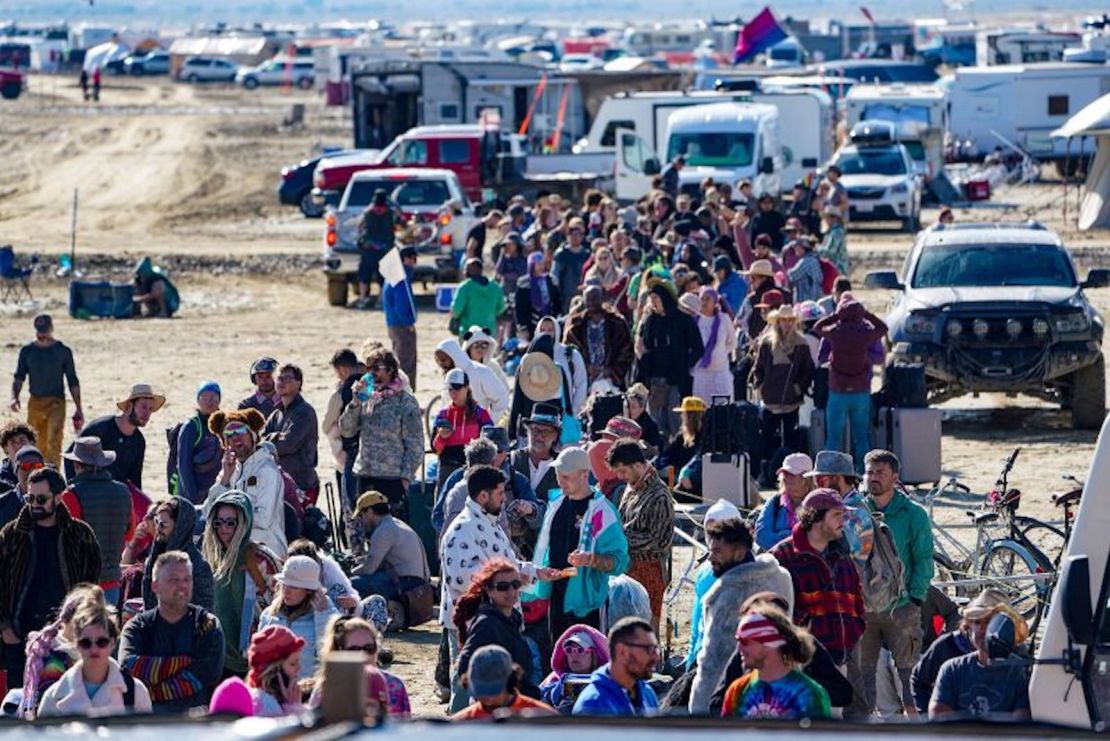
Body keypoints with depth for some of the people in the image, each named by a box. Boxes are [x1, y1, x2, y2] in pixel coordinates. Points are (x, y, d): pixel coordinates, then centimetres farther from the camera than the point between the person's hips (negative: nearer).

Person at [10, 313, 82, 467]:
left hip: (56, 402, -3)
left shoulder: (63, 351, 1)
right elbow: (19, 377, 9)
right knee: (37, 444, 9)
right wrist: (14, 396, -11)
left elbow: (73, 382, 5)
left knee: (53, 441, -17)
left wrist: (78, 408, 4)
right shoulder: (27, 351, 6)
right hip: (35, 401, 3)